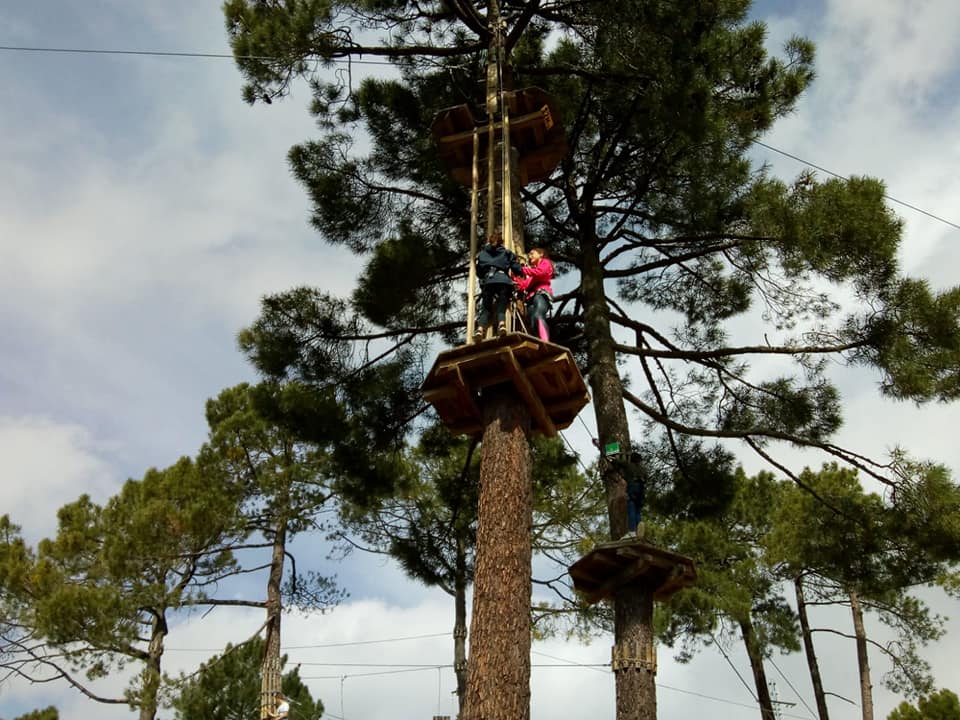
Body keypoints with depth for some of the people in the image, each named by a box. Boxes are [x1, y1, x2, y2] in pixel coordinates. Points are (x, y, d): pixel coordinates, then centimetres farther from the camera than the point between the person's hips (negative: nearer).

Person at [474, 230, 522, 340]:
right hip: (504, 281, 0)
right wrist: (522, 269, 38)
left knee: (486, 309, 4)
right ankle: (501, 324, -32)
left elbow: (478, 272, 24)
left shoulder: (481, 254, 26)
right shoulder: (507, 253, 23)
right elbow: (517, 270, 16)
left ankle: (480, 328, -23)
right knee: (501, 308, 0)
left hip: (488, 281, 0)